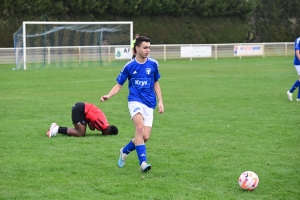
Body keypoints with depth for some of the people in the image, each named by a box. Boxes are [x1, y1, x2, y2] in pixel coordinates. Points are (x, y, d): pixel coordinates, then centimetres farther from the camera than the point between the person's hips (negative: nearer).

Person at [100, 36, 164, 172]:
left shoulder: (153, 64, 5)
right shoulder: (129, 66, -1)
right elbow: (119, 85, 6)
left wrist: (160, 101, 11)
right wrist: (109, 96, -11)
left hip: (149, 104, 3)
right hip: (135, 101, -3)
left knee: (145, 136, -7)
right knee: (140, 127, -28)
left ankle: (125, 151, 22)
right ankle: (143, 161, -29)